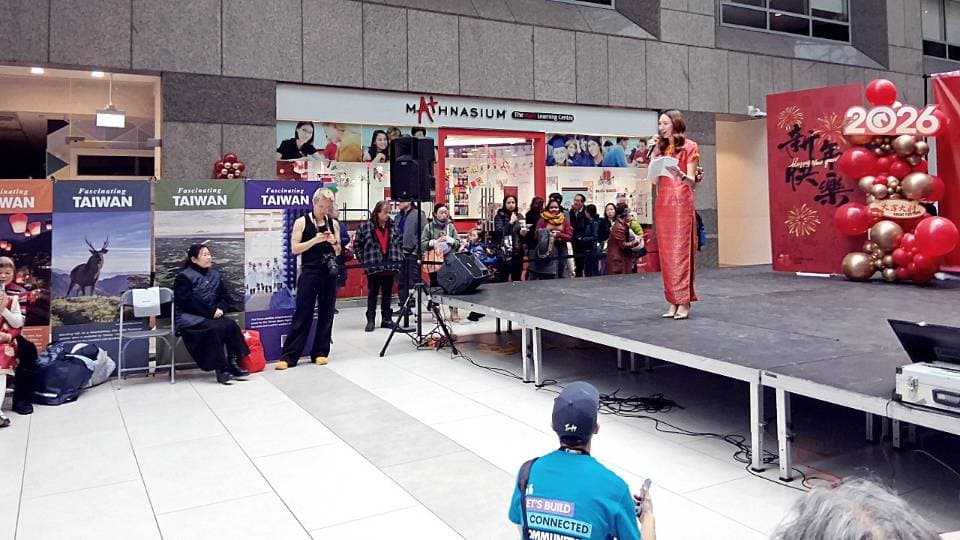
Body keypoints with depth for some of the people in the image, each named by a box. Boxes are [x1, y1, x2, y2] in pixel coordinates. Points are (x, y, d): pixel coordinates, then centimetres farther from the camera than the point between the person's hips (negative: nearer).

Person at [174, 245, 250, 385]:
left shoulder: (215, 275, 13)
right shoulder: (184, 277, -6)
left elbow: (226, 297, 12)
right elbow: (188, 303, -15)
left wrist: (220, 308, -10)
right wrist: (211, 312, -20)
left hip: (211, 316, 6)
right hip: (188, 318, -6)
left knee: (231, 324, -24)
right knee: (215, 328, -33)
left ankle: (233, 364, -21)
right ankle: (221, 370, -29)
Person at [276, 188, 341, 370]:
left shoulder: (333, 223, 9)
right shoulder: (301, 222, 0)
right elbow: (294, 249, -6)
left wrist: (334, 243, -7)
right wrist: (315, 240, -16)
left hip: (329, 273, 4)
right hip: (309, 273, -4)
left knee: (326, 313, 6)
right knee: (302, 314, -4)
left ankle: (320, 352, 16)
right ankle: (288, 356, 0)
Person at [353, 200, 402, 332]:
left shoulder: (393, 226, 5)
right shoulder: (366, 227, -6)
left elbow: (400, 242, 15)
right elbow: (357, 244, 0)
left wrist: (398, 257, 8)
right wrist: (363, 260, -2)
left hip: (390, 266, 3)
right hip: (373, 266, -3)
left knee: (387, 294, 11)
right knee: (372, 293, 6)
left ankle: (387, 319, 19)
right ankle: (370, 320, 14)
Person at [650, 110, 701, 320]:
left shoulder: (689, 147, 1)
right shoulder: (659, 148, 16)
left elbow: (692, 180, -5)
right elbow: (655, 181, 14)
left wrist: (680, 175, -24)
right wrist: (653, 160, 3)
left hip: (681, 202, -5)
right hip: (662, 202, 5)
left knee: (681, 251, -8)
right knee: (666, 253, 3)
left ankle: (684, 302, -5)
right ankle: (673, 302, 7)